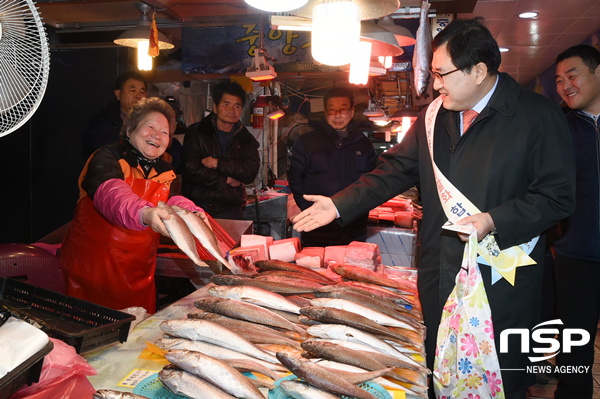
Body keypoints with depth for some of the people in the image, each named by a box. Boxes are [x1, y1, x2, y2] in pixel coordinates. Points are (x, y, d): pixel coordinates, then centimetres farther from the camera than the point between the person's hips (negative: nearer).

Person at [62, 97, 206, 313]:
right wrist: (143, 213, -51)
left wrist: (193, 214, -29)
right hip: (92, 269, -5)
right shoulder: (107, 158, -11)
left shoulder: (163, 171, 10)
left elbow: (174, 200, -6)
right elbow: (109, 193, -31)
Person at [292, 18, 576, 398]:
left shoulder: (539, 116, -9)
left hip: (502, 282, -4)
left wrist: (495, 221, -22)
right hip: (440, 277, 5)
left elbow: (559, 195, -9)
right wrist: (339, 205, -1)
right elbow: (395, 170, 8)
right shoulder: (433, 116, 7)